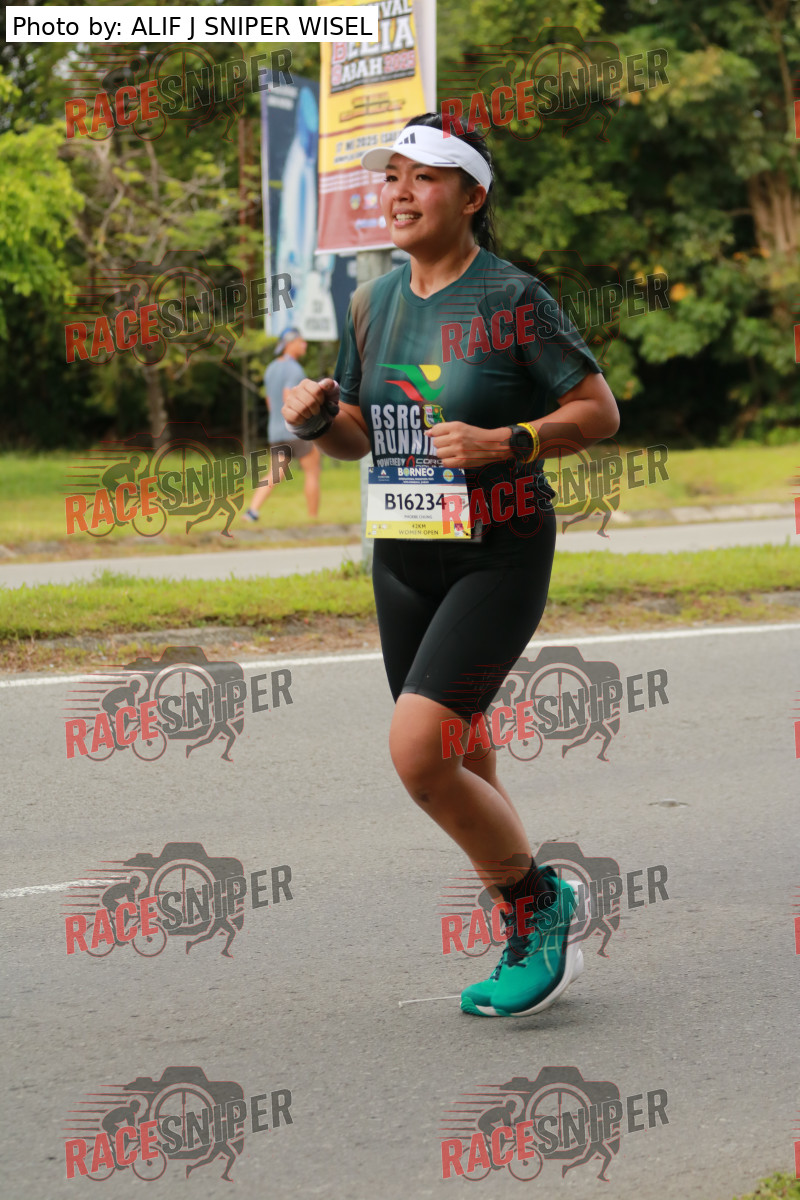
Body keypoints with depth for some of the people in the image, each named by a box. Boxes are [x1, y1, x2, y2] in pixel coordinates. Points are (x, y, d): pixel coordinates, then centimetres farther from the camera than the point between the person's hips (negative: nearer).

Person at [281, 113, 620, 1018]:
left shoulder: (512, 299, -11)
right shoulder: (374, 303, 8)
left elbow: (598, 411, -8)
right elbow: (358, 437, 17)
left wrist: (507, 443, -22)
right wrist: (320, 417, -5)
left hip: (499, 558, -7)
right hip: (403, 557, 7)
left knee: (417, 751, -18)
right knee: (462, 770, 12)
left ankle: (537, 898, 5)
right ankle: (535, 941, 30)